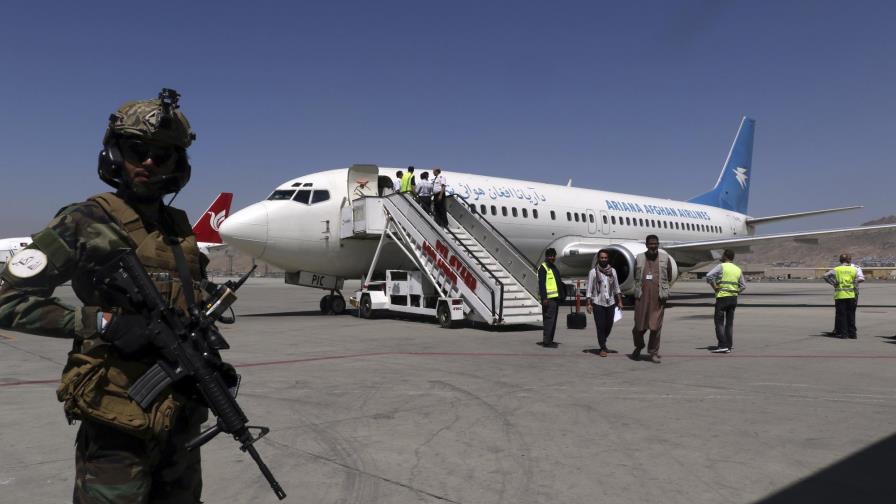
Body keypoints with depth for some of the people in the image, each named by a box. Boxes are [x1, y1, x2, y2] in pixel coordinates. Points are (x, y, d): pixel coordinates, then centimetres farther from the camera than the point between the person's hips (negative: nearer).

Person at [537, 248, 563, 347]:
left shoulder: (554, 268, 20)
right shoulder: (543, 268, -8)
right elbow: (541, 284, -16)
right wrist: (544, 298, -23)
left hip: (555, 298, 10)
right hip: (548, 298, -10)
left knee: (553, 320, 12)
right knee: (549, 320, -11)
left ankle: (550, 340, 18)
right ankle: (546, 341, -8)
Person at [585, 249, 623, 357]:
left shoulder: (612, 271, 7)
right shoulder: (593, 272, -3)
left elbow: (616, 287, 13)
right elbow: (589, 289, -3)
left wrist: (619, 301, 9)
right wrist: (588, 303, -9)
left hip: (611, 303, 4)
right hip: (598, 303, -3)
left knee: (609, 326, 9)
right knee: (600, 326, -4)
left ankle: (603, 343, 34)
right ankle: (602, 348, 7)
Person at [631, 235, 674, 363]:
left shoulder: (665, 258, 6)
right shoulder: (639, 258, 7)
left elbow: (669, 278, 13)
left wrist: (664, 291, 7)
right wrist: (639, 291, 10)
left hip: (658, 298, 0)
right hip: (642, 297, 1)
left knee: (656, 326, -1)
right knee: (639, 325, 4)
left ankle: (653, 352, 11)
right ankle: (638, 347, 30)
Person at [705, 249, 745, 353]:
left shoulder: (721, 266, -7)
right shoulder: (738, 269, 12)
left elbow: (709, 276, -19)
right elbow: (743, 285, 15)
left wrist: (714, 287, -9)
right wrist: (735, 292, 12)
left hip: (722, 297, -6)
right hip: (734, 298, 6)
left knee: (719, 322, -2)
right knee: (729, 323, 10)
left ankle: (722, 345, -8)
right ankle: (729, 346, 10)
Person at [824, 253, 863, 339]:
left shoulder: (836, 269, -1)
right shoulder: (854, 269, 4)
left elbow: (826, 276, -11)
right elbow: (861, 278, -1)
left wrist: (833, 283, -1)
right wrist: (854, 282, 11)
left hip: (840, 295, -1)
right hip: (851, 295, 1)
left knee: (841, 315, 4)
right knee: (851, 315, 10)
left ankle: (843, 333, 4)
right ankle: (852, 333, 12)